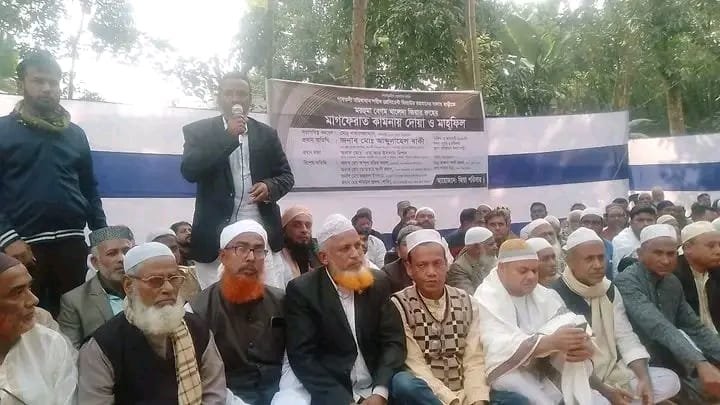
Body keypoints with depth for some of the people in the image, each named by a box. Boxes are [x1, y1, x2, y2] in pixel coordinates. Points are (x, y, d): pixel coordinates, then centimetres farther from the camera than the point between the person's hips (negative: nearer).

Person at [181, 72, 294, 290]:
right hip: (216, 233, -2)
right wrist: (228, 137, -14)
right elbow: (189, 171, -9)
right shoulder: (198, 131, 5)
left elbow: (286, 175, 13)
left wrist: (270, 186, -11)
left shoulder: (267, 134, 13)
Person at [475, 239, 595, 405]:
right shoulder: (486, 298, -15)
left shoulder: (544, 295, 5)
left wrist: (585, 346, -29)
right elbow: (499, 349, -29)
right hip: (503, 379, -4)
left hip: (538, 377, 5)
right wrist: (551, 342, -41)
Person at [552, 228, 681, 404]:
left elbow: (626, 338, 3)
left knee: (670, 380, -2)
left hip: (612, 371, 7)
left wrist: (644, 378, -14)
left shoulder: (609, 290, 6)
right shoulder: (557, 296, -18)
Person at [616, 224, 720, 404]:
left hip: (674, 361, 7)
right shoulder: (626, 282, -19)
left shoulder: (673, 282, 6)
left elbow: (694, 326, 8)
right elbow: (659, 327, -31)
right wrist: (700, 363, -40)